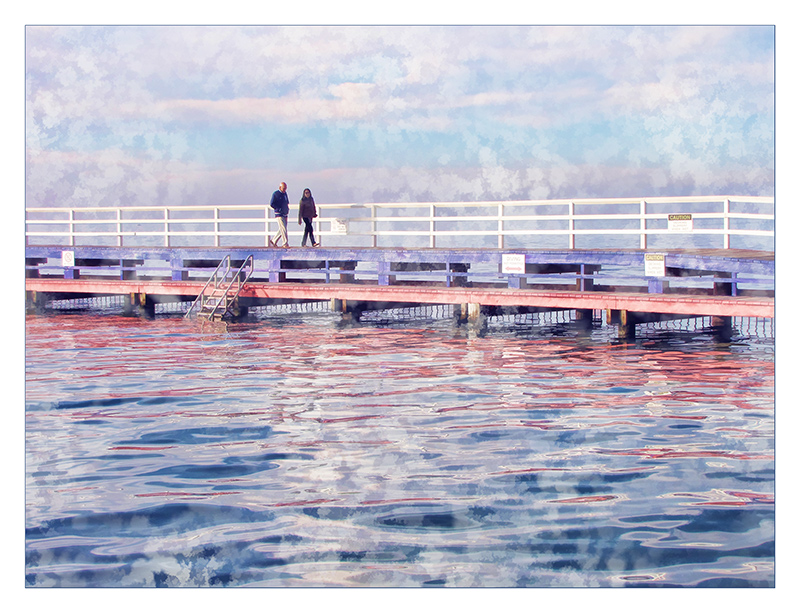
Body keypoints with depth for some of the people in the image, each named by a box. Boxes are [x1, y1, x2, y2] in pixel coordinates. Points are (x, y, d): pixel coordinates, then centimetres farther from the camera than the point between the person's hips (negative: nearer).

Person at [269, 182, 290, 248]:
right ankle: (285, 243, -14)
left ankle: (273, 240, 23)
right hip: (279, 214, -8)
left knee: (282, 230, 10)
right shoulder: (275, 194, -7)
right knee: (283, 229, -14)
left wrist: (287, 209, 10)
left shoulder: (285, 194, 15)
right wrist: (279, 209, -16)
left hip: (285, 214, 8)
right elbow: (271, 204, -12)